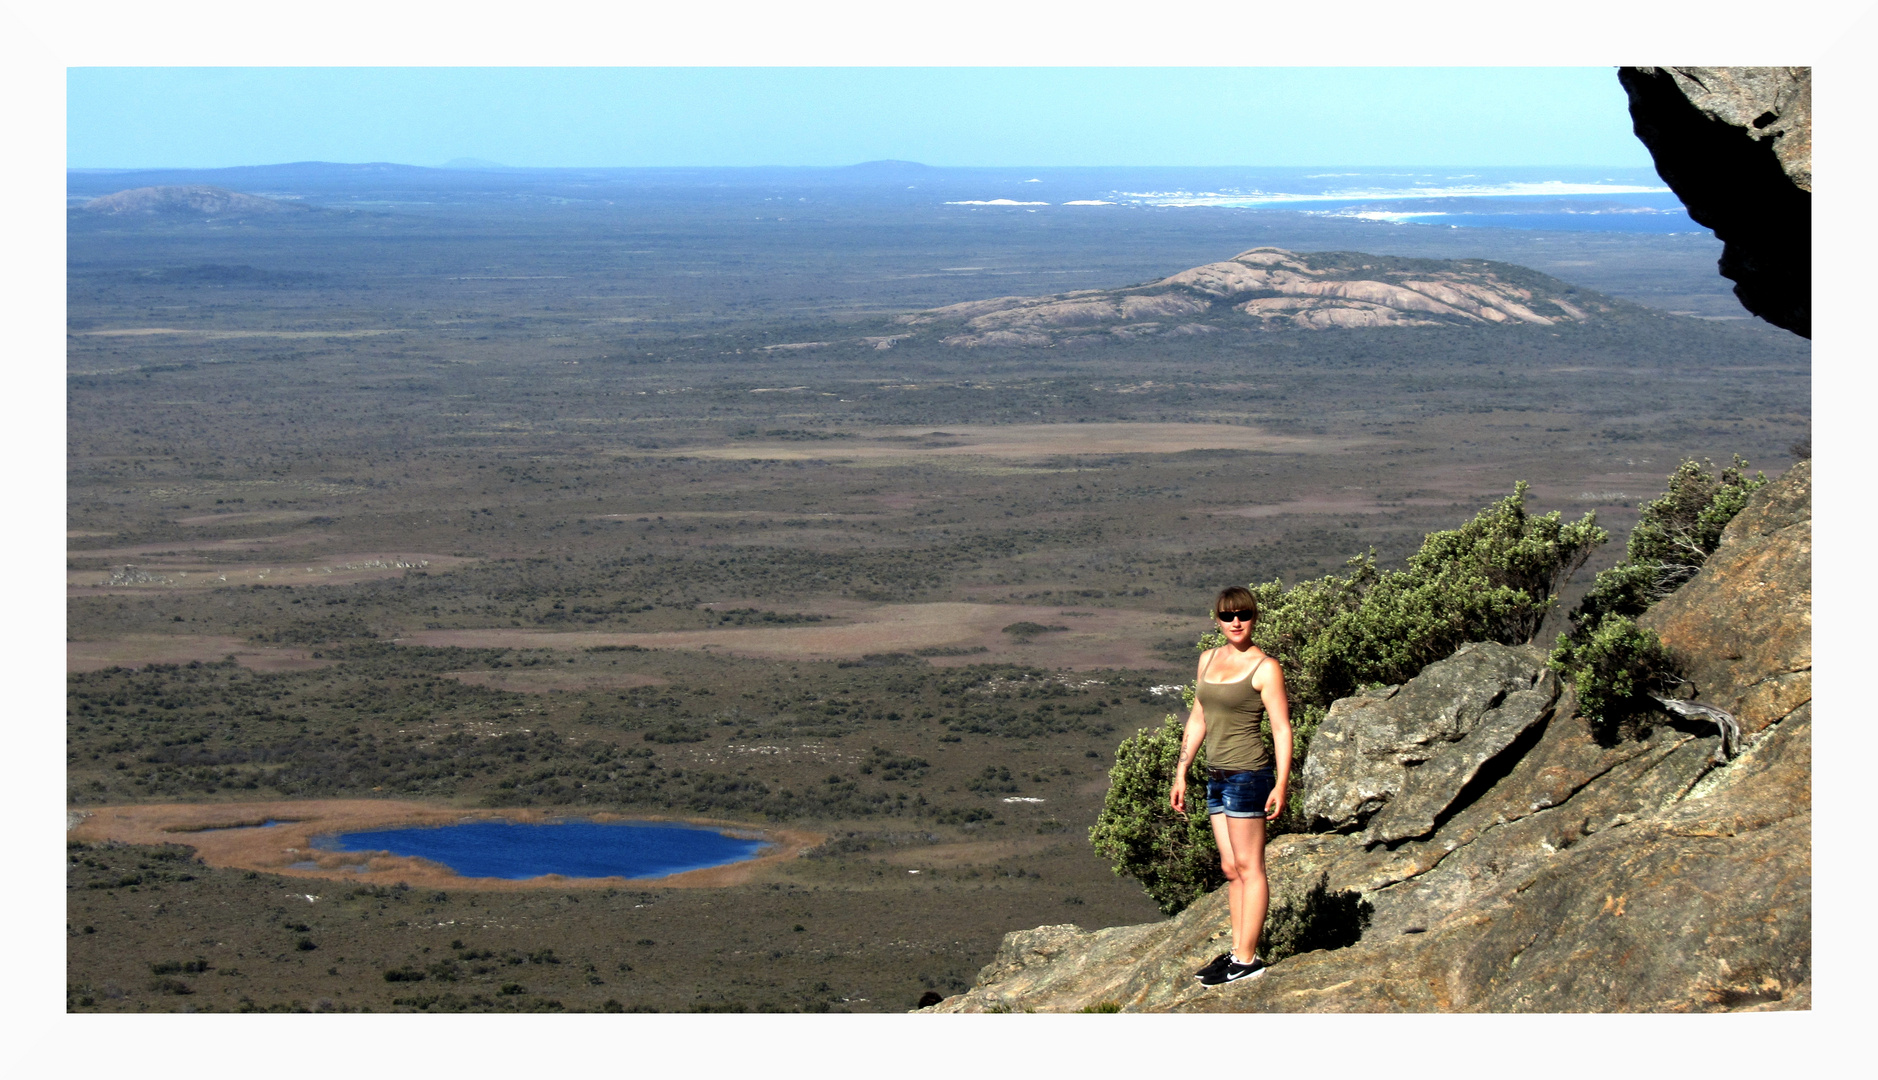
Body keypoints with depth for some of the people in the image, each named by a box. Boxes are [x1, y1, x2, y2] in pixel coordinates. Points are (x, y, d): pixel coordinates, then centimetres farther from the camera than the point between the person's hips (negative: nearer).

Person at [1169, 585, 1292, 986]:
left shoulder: (1265, 668, -9)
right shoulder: (1208, 660, 11)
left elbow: (1282, 729, -11)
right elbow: (1197, 720, 18)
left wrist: (1281, 784, -19)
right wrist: (1181, 773, 16)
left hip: (1248, 772, -8)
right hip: (1217, 774, 8)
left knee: (1248, 867, -3)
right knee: (1231, 868, 11)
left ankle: (1247, 959, -1)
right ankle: (1237, 951, 16)